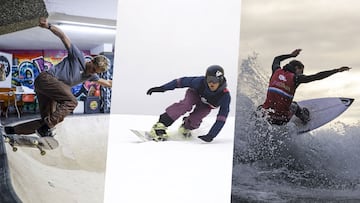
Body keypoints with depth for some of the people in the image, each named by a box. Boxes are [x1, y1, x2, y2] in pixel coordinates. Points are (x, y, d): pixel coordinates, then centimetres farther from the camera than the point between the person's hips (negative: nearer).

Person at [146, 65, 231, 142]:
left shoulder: (225, 95, -36)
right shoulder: (201, 82, -36)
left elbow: (221, 118, -33)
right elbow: (182, 81, -25)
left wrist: (211, 135, -40)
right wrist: (162, 88, -23)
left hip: (206, 106, 1)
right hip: (195, 94, 0)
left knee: (195, 120, -24)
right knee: (186, 104, -33)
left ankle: (186, 126, 13)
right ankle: (160, 126, -33)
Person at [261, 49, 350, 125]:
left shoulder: (277, 71, 6)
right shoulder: (295, 78, -6)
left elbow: (277, 59, 30)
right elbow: (318, 76, -6)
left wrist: (291, 55, 43)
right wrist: (337, 70, 1)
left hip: (265, 115, 2)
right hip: (281, 120, -2)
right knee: (294, 105, 30)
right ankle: (305, 118, 50)